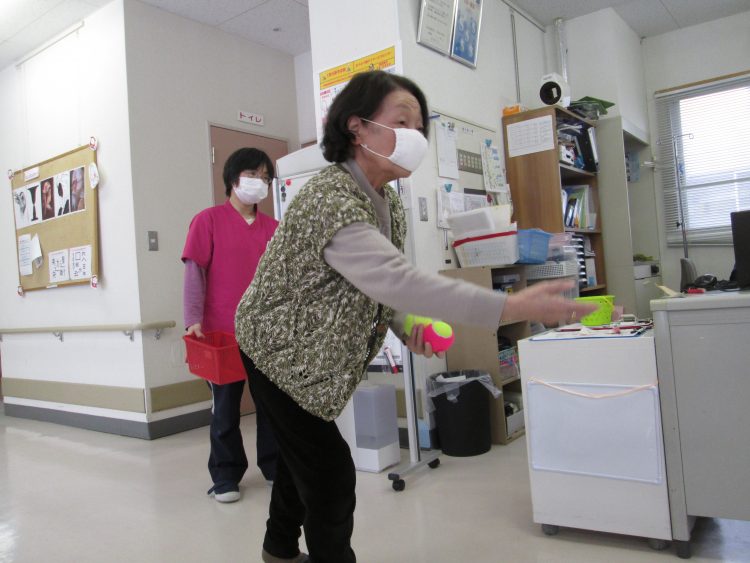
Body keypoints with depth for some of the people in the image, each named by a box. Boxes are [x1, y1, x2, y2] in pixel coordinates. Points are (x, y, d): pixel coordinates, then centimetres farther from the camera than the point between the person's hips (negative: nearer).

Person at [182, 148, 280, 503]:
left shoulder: (273, 228, 9)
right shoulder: (208, 220, -1)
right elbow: (194, 273, -6)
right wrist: (194, 321, -15)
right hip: (222, 333, -3)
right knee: (226, 406, 9)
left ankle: (275, 466, 28)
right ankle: (226, 476, 23)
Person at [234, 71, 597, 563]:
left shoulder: (387, 200, -1)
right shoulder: (330, 199, -31)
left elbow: (378, 281, 5)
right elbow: (395, 280, -45)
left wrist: (407, 327, -15)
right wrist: (512, 307, -49)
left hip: (312, 352, 8)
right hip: (279, 350, -8)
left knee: (302, 454, 21)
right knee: (331, 472, -7)